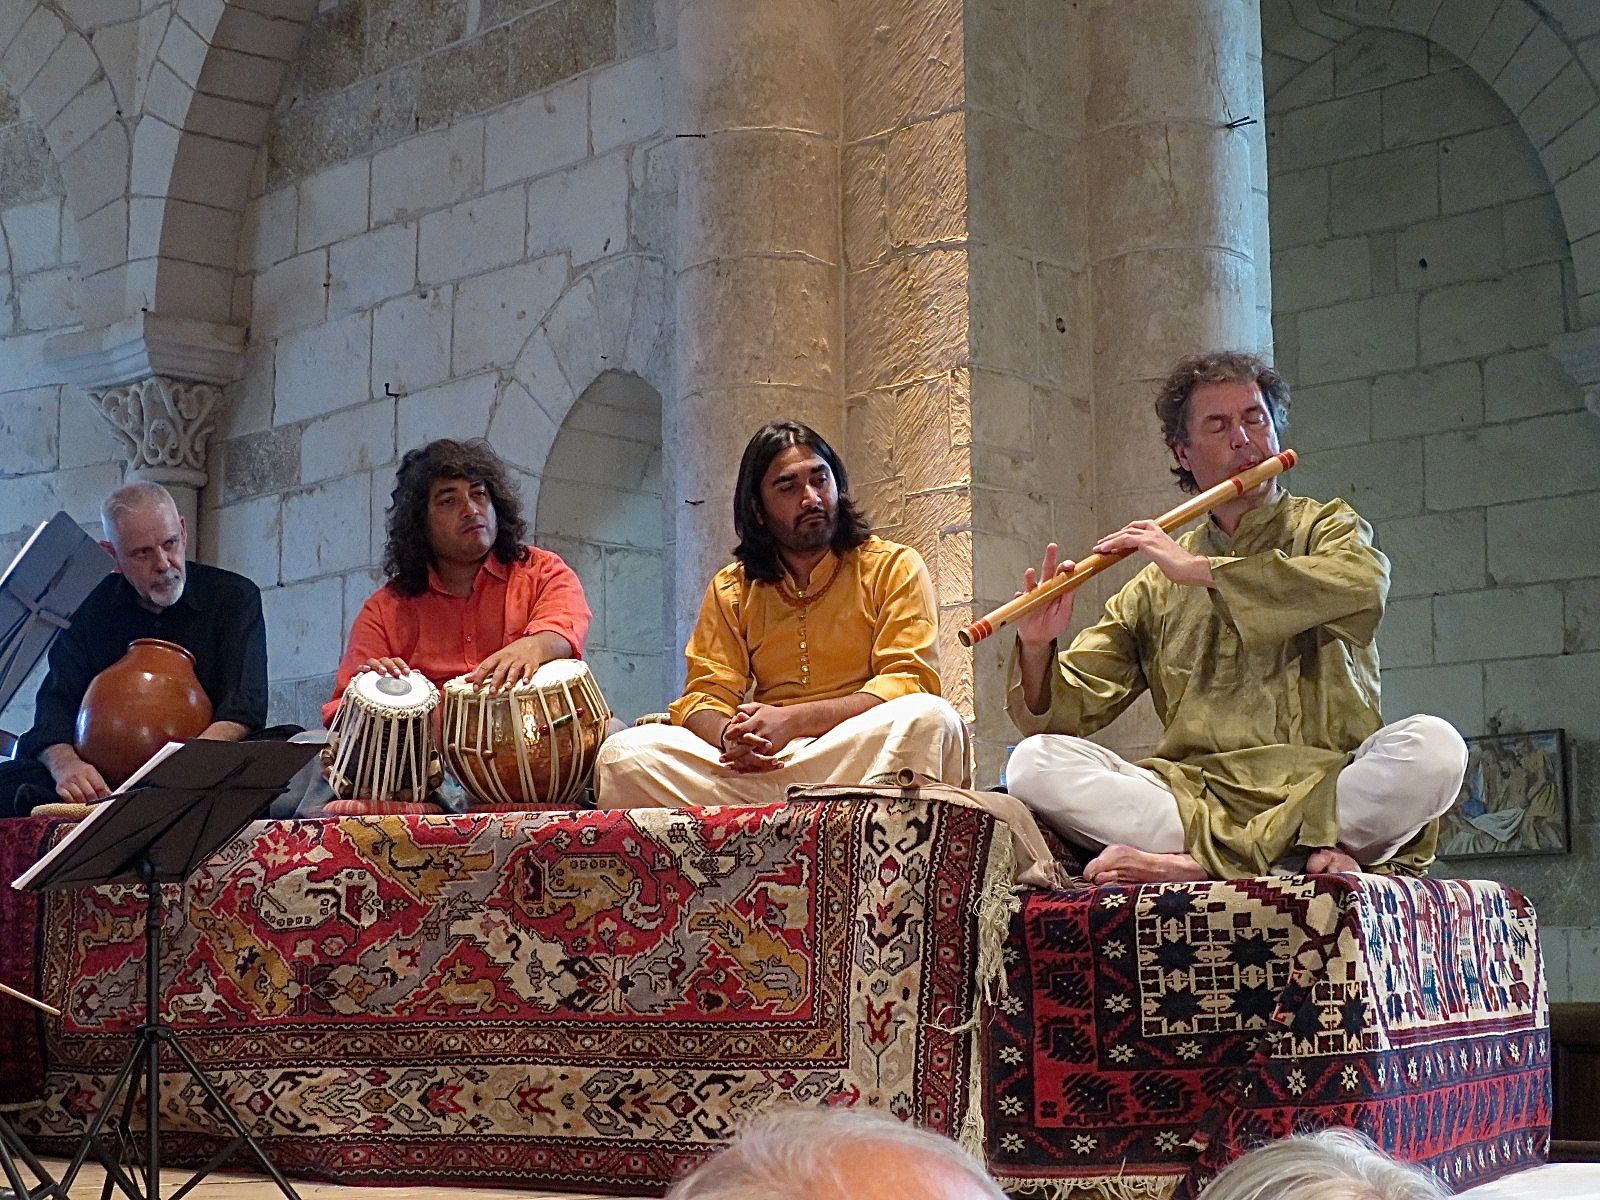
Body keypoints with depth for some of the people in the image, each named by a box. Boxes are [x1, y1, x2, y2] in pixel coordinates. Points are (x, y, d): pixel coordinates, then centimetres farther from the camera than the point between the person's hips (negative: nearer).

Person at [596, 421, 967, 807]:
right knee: (623, 753, -20)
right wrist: (729, 735, -16)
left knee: (929, 718, -35)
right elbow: (705, 695, 11)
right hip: (760, 758, 2)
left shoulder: (894, 567, 8)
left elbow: (909, 681, -4)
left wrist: (792, 720, -16)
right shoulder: (731, 589, 18)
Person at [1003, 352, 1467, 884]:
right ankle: (1310, 854, -28)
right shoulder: (1153, 587, 18)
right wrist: (1037, 650, -10)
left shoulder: (1327, 526, 14)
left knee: (1433, 745, -31)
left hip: (1325, 786, -2)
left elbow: (1363, 587, -13)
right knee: (1034, 763, -21)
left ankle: (1194, 860, -27)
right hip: (1196, 792, 2)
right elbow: (1068, 713, 12)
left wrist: (1200, 570, -13)